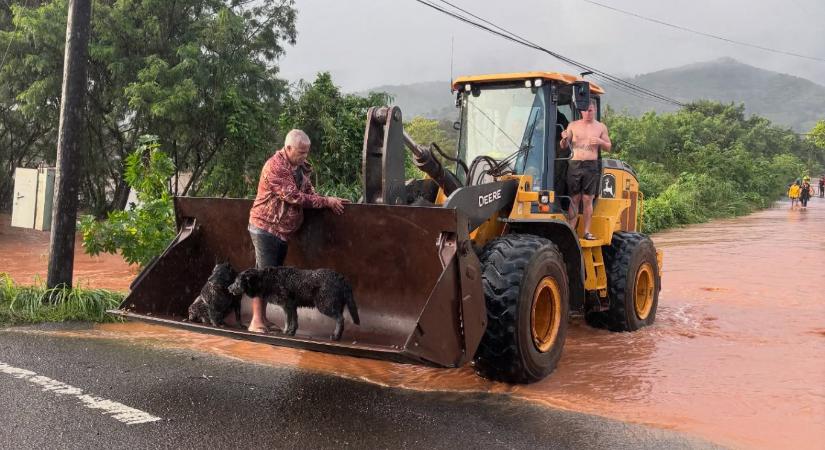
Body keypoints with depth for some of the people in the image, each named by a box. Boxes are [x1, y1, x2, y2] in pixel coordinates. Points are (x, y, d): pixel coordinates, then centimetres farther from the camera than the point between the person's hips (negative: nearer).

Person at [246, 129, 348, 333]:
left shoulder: (300, 166, 8)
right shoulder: (275, 167, -20)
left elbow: (308, 192, 10)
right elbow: (294, 197, -24)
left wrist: (328, 202, -8)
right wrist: (326, 201, -21)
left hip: (283, 230, 8)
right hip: (266, 228, -8)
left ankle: (263, 318, 19)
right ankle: (256, 322, -2)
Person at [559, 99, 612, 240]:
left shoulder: (601, 127, 9)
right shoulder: (573, 126, 8)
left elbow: (609, 147, 12)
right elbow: (563, 146, 9)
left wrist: (600, 141, -9)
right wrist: (564, 139, -13)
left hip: (591, 166, 0)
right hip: (575, 165, 0)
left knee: (588, 200, 0)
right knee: (574, 199, 0)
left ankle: (587, 231, 4)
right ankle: (571, 230, 1)